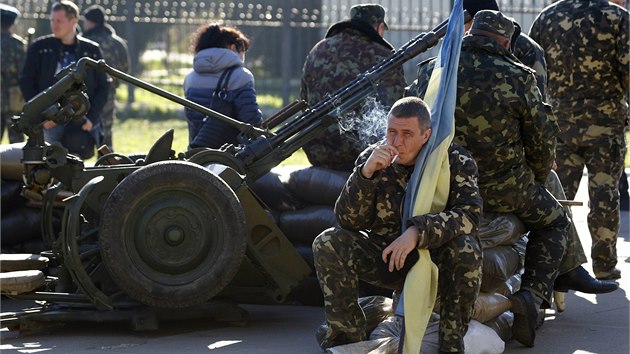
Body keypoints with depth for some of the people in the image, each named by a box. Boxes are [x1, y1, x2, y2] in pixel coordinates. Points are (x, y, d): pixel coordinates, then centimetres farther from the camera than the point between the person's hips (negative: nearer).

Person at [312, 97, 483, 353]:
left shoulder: (455, 161, -14)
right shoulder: (373, 158, -8)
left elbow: (469, 214, -28)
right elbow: (349, 222, -15)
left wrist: (417, 232, -42)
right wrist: (366, 173, -31)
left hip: (436, 260, -2)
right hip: (386, 258, 2)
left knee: (466, 249, -34)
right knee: (327, 244, -19)